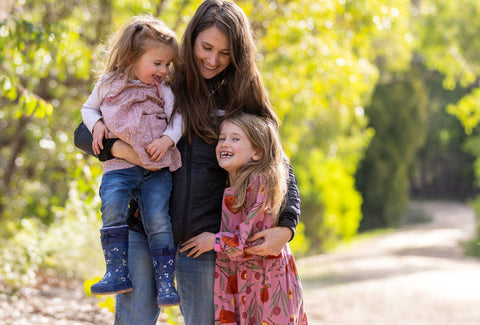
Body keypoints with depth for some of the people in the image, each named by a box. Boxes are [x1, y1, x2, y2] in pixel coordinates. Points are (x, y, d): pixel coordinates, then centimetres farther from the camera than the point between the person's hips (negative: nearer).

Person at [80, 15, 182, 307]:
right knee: (113, 205, -27)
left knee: (158, 219, -16)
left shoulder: (165, 90, 11)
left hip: (157, 167, 0)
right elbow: (89, 108, 22)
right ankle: (118, 274, -20)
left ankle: (165, 283, -9)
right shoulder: (109, 85, 10)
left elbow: (179, 117, 12)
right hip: (119, 165, 0)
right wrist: (96, 125, 1)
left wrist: (168, 138, -7)